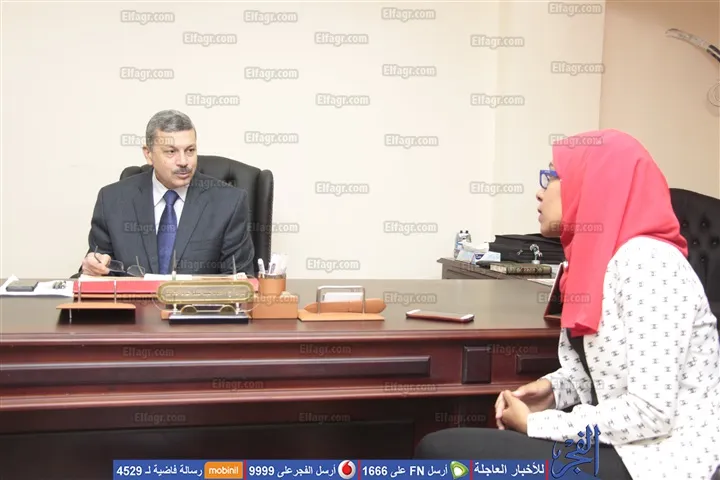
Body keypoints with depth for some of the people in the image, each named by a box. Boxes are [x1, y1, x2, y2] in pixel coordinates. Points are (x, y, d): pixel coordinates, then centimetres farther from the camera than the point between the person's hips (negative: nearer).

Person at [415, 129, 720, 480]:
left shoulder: (645, 261, -18)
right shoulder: (598, 259, 10)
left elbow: (651, 411, -24)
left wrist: (536, 423, -14)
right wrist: (553, 390, -2)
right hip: (615, 442, 9)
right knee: (443, 446, 4)